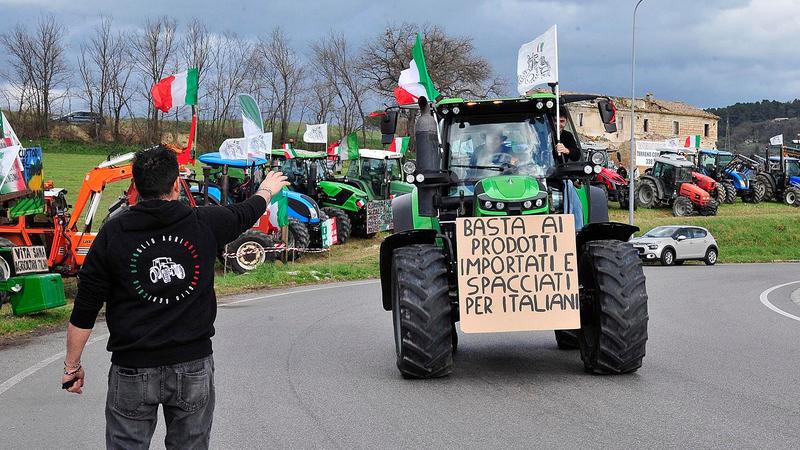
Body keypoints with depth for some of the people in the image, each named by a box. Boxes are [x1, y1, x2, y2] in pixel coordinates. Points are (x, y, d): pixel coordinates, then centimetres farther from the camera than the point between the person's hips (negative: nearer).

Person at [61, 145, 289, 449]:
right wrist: (268, 189, 40)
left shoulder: (113, 234, -7)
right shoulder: (205, 224, -5)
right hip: (194, 367, 1)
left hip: (133, 370, -1)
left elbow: (85, 310, -5)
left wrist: (72, 365, 7)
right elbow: (246, 213, 18)